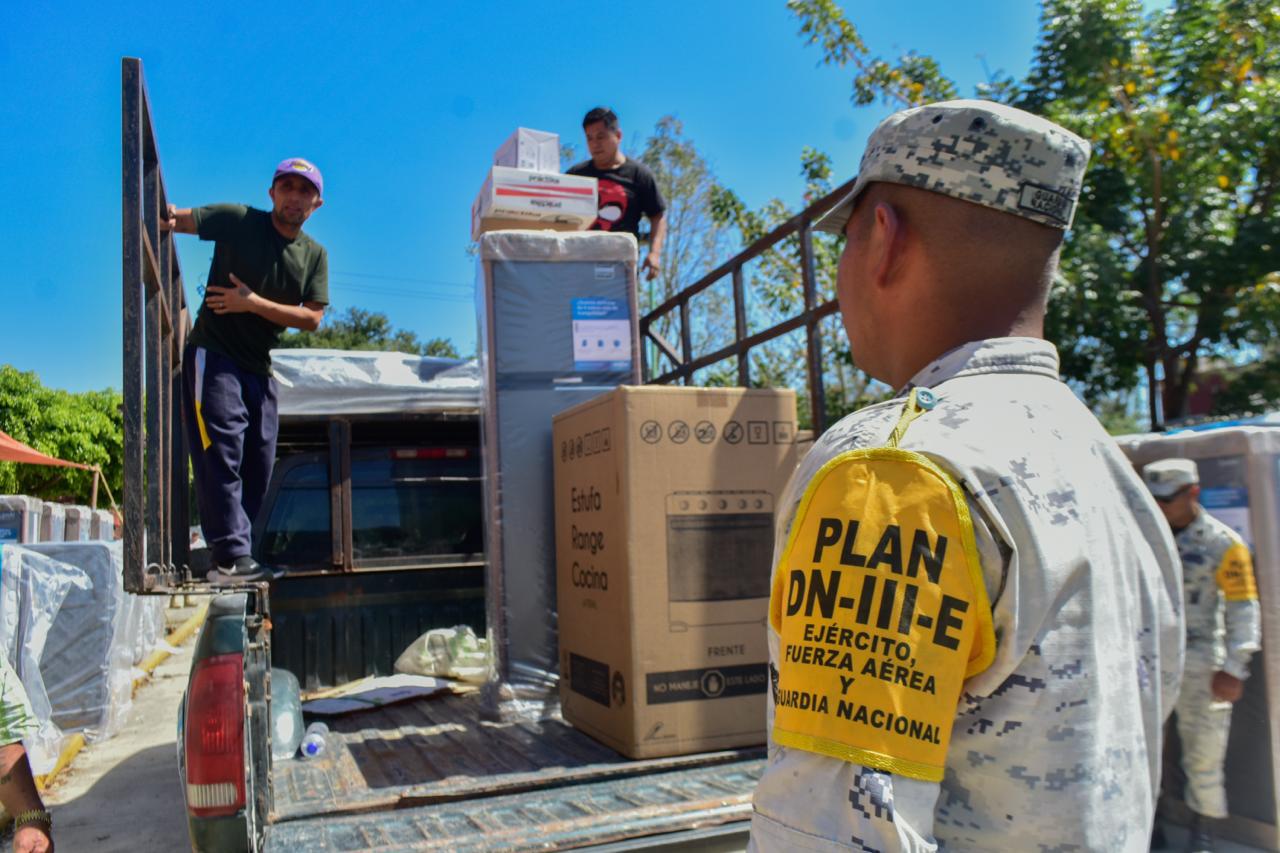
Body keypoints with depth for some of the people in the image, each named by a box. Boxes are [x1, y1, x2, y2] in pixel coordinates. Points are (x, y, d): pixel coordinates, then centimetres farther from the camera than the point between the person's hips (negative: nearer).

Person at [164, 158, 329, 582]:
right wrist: (166, 215, -33)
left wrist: (252, 303, -14)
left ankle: (229, 551, 18)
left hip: (259, 368, 6)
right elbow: (177, 218, -10)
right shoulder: (238, 220, -4)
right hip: (213, 356, -6)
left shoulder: (315, 255, 6)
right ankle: (231, 556, -14)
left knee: (258, 466, 7)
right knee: (221, 455, -14)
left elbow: (312, 318, -4)